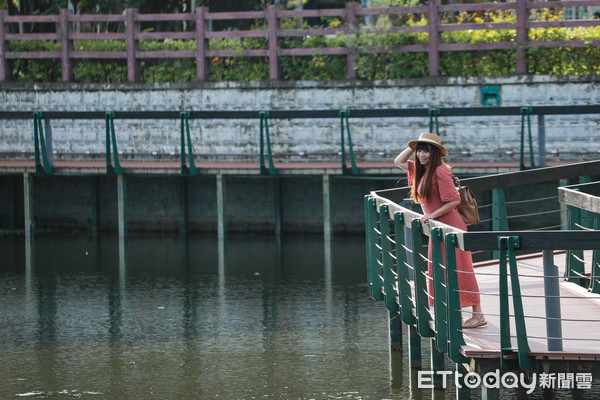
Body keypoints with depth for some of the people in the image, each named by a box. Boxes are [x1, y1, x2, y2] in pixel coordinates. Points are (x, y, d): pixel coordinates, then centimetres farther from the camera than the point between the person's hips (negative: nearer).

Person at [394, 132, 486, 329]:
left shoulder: (440, 171, -17)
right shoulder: (421, 170, 10)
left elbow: (454, 200, -19)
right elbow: (398, 161, 24)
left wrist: (432, 215, -19)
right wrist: (413, 146, 10)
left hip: (450, 226, -10)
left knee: (460, 272, -6)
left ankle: (478, 315, -1)